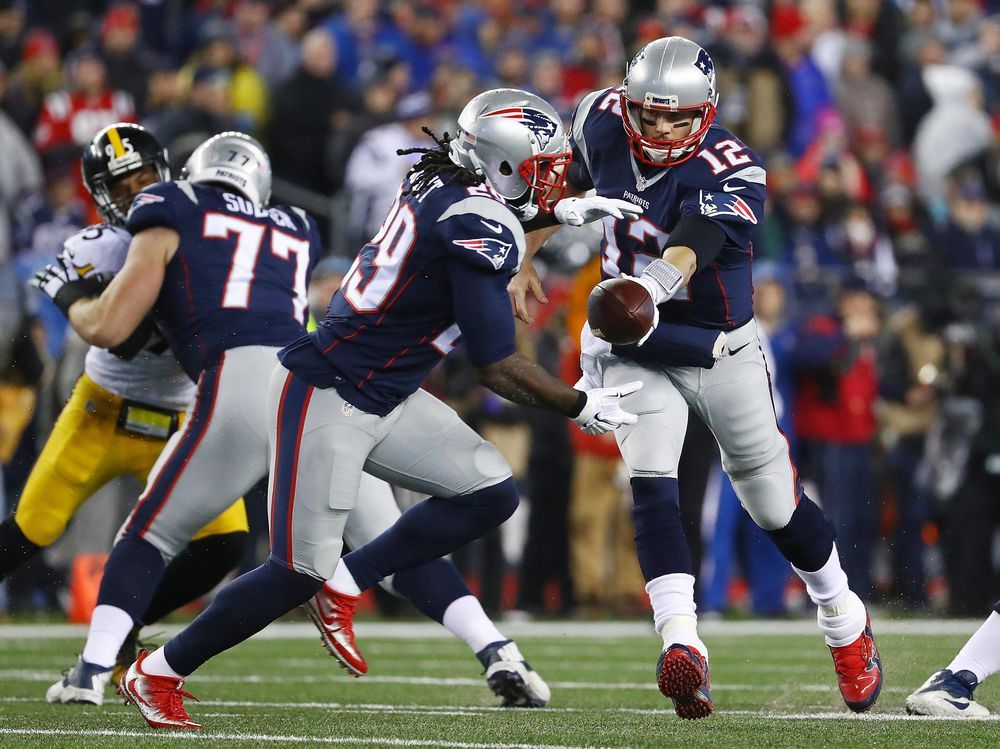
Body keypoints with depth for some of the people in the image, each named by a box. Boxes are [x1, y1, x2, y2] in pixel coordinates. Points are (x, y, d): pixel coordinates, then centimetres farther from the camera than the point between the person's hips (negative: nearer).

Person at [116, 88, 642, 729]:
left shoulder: (439, 179, 3)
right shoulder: (478, 230, -22)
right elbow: (498, 368, -17)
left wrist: (563, 209, 23)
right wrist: (580, 407, -4)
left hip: (383, 401, 10)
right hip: (327, 396, -10)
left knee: (491, 496, 2)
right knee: (300, 572, -7)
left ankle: (345, 584, 10)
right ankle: (158, 674, 8)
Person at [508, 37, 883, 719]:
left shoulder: (731, 176, -25)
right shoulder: (602, 121, -10)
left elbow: (681, 258, -43)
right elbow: (570, 183, 13)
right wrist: (525, 257, 13)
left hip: (717, 351, -2)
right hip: (630, 353, 2)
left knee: (775, 505, 9)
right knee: (651, 483, -22)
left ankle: (846, 624, 36)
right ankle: (683, 646, -35)